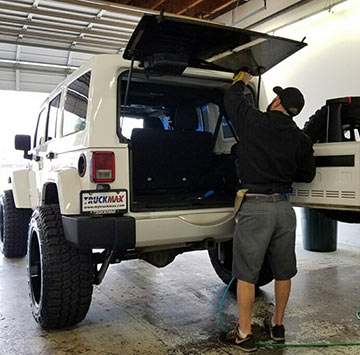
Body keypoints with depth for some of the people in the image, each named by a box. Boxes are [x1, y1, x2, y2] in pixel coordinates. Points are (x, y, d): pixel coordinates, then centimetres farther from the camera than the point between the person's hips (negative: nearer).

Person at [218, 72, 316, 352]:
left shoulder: (255, 122, -7)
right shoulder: (301, 139, 5)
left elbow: (232, 97, 9)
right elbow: (307, 175, 15)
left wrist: (242, 80, 29)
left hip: (255, 205, -5)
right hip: (284, 206, 5)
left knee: (246, 272, 3)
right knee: (283, 270, 17)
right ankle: (277, 324, 33)